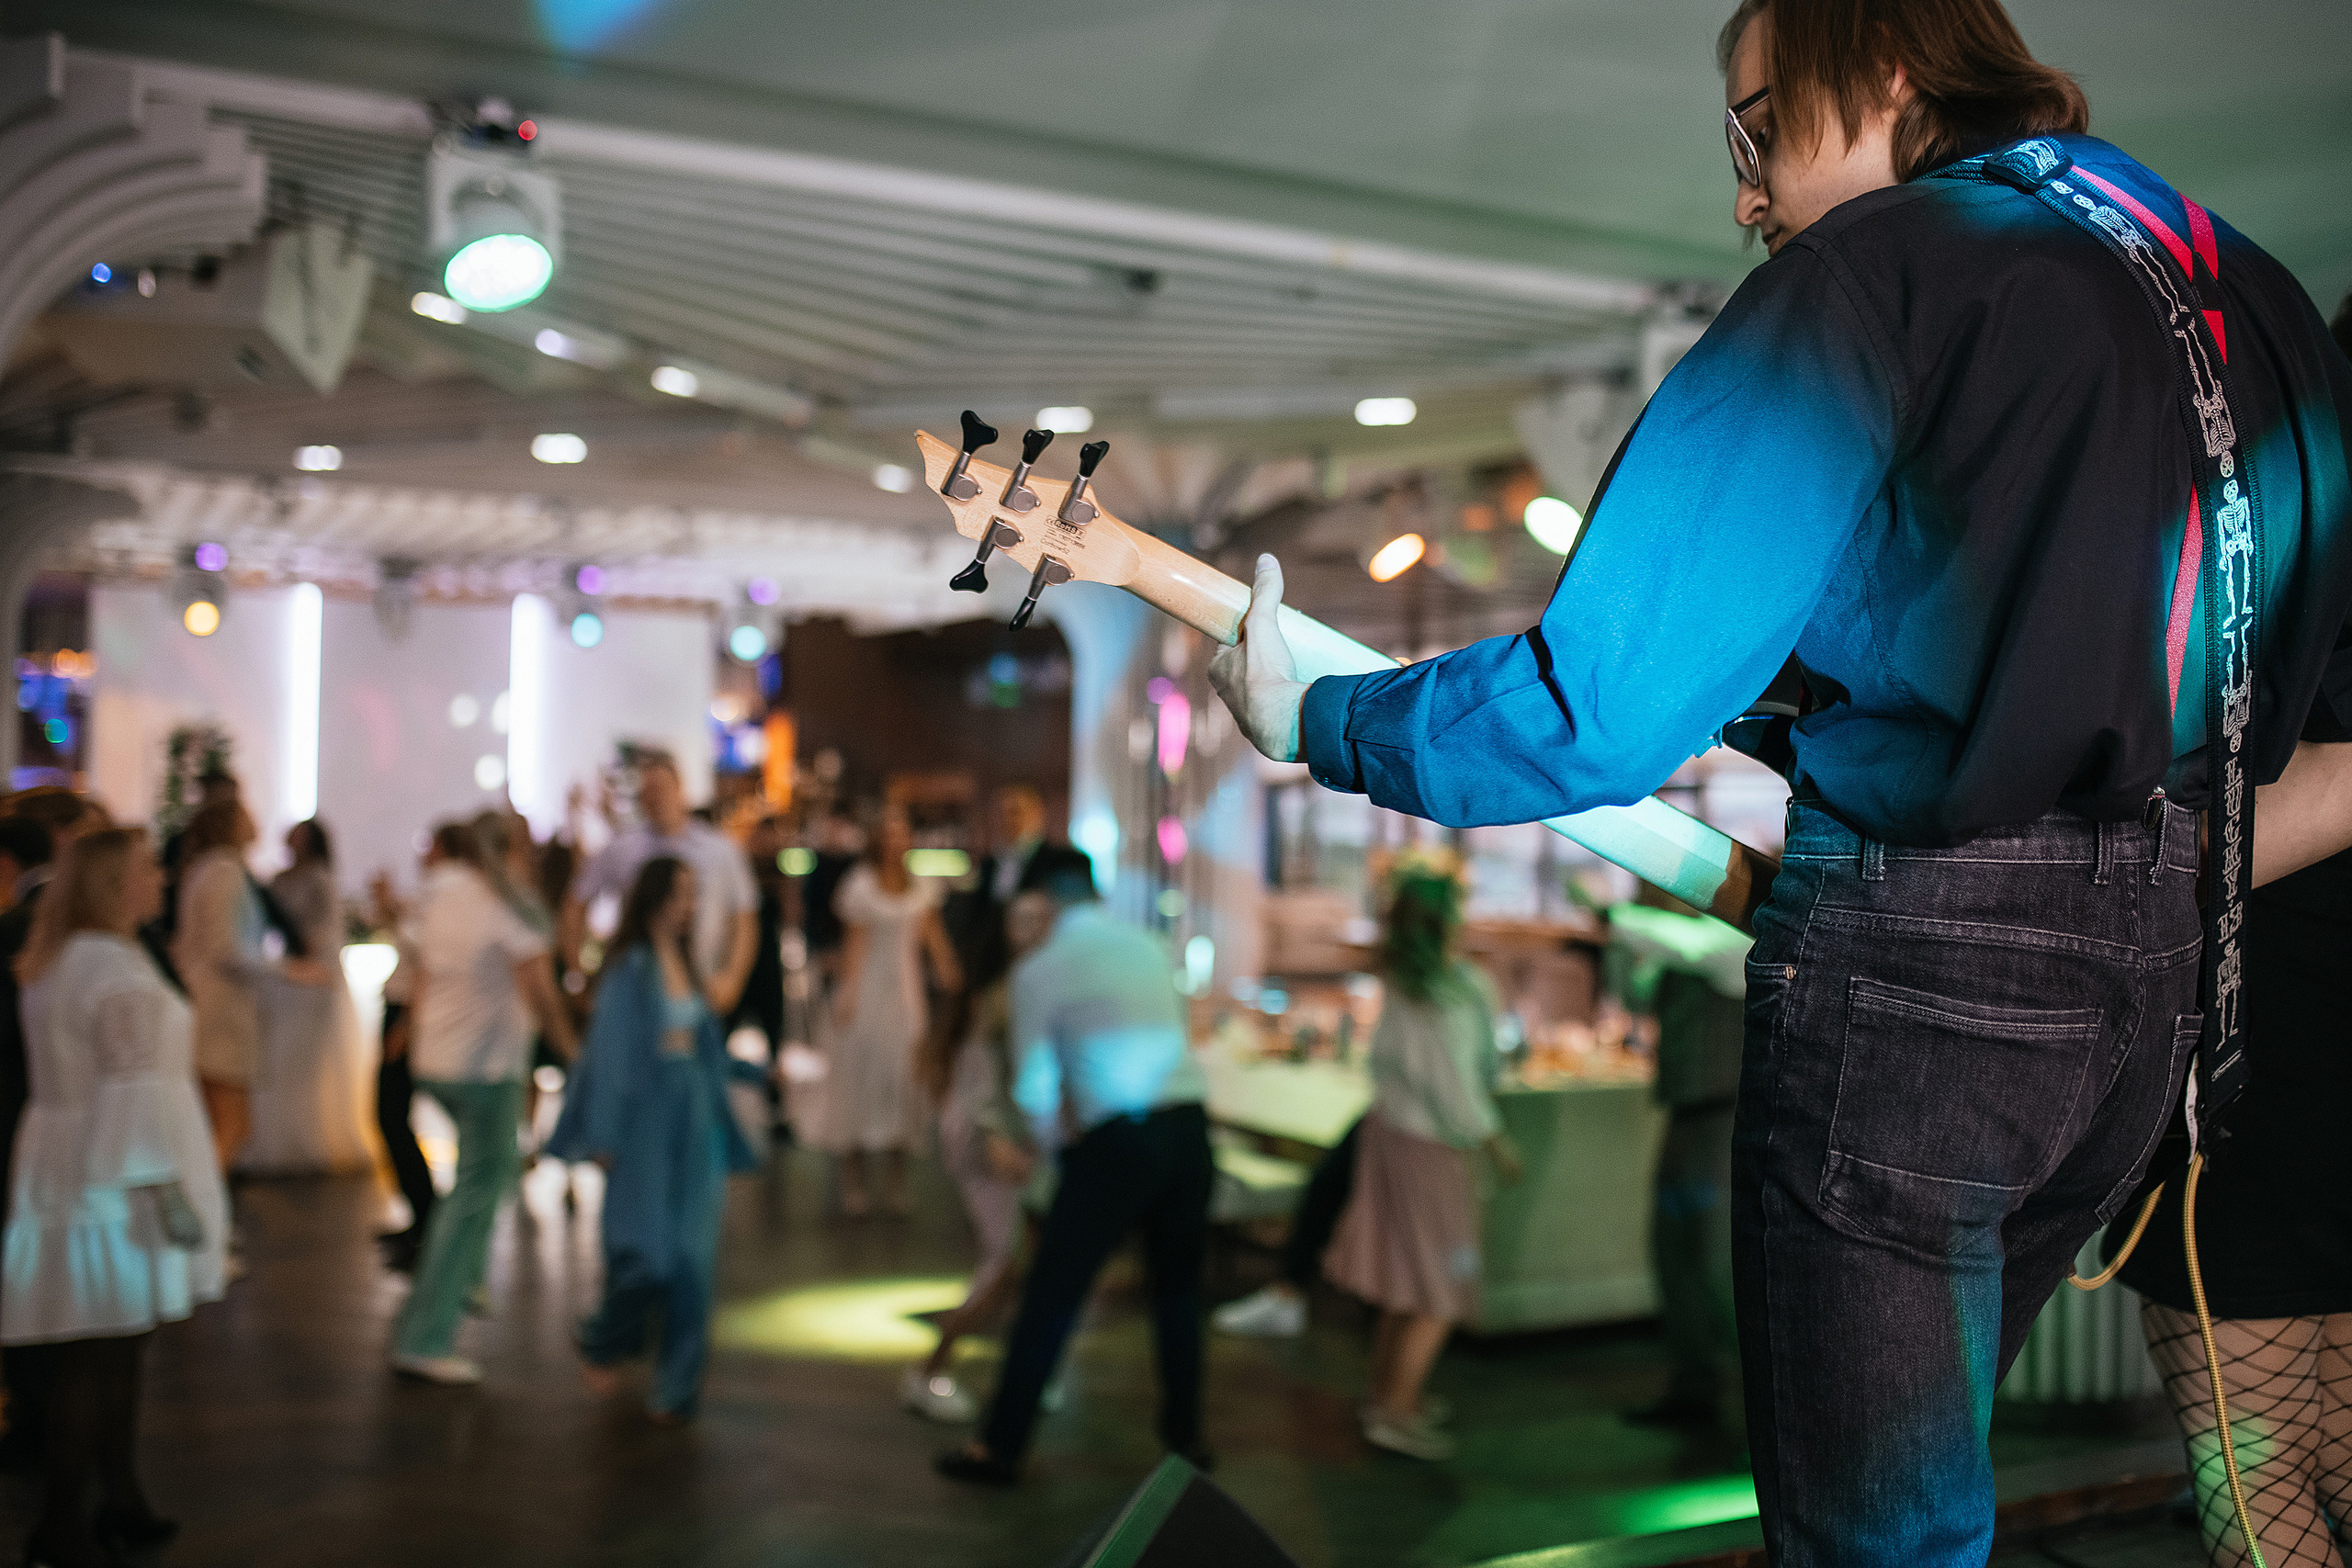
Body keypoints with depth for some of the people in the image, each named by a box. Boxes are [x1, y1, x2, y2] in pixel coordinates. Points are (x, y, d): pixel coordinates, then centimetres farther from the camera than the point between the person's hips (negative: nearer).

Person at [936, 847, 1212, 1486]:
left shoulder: (1039, 969, 0)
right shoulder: (1148, 947, 13)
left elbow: (1034, 1086, 0)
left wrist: (1058, 1144, 19)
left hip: (1116, 1140, -5)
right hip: (1189, 1126, 5)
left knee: (1051, 1295, 7)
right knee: (1178, 1284, 22)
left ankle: (1000, 1447, 16)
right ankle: (1185, 1434, 31)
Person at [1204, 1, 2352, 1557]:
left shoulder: (1876, 268, -10)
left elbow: (1600, 705, -18)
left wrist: (1305, 719, -4)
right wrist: (2174, 884, 16)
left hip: (1910, 972, -8)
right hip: (2159, 980, 8)